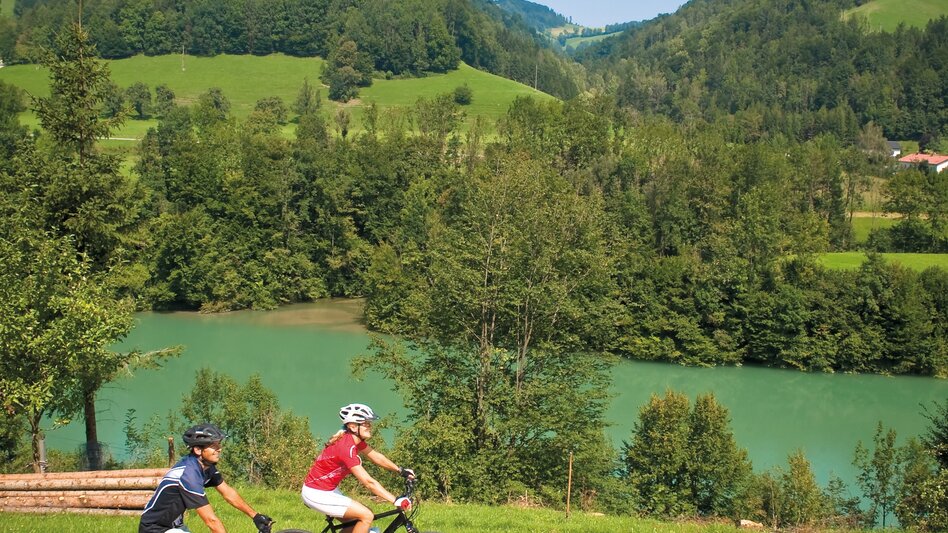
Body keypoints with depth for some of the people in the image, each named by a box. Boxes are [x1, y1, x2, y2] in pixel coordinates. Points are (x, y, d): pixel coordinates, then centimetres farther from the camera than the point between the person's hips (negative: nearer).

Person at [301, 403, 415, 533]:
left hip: (327, 489, 10)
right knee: (366, 516, -14)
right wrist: (396, 500, -30)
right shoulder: (346, 447, -27)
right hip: (317, 494, -10)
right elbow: (368, 482, -30)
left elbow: (377, 457, 10)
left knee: (356, 520, 14)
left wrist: (401, 470, 0)